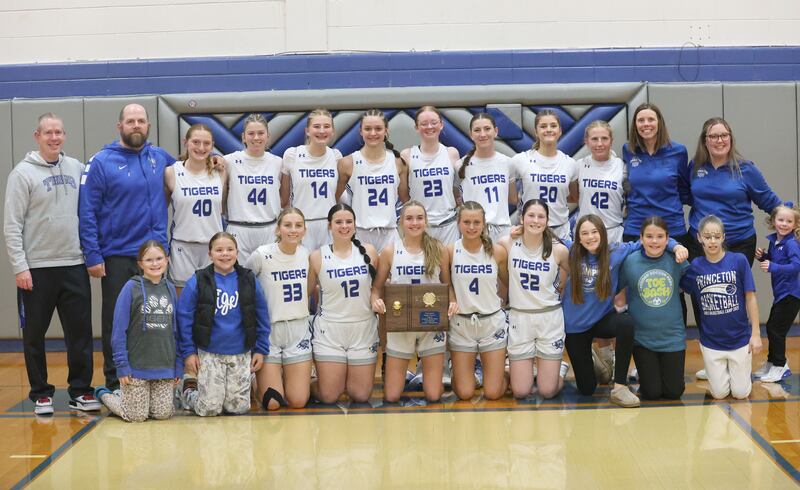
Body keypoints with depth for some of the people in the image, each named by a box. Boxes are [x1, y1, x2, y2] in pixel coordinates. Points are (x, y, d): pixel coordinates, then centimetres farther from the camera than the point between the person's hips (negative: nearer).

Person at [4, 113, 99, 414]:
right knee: (35, 334, 6)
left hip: (74, 265, 3)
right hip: (36, 268, -3)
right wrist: (19, 266, -11)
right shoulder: (23, 173, -4)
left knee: (80, 331, 4)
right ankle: (40, 394, 17)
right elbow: (12, 225, -7)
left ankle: (80, 391, 13)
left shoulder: (76, 168, 8)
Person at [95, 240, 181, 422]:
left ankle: (127, 396, 30)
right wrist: (122, 365, -12)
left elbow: (176, 330, 9)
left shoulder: (170, 289, 5)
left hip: (164, 367, 4)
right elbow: (119, 330, -8)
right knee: (136, 416, -1)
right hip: (137, 366, -4)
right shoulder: (131, 288, -8)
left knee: (164, 413, 2)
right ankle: (103, 394, 27)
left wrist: (178, 365, 6)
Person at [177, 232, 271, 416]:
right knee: (209, 409, -2)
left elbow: (262, 317, 5)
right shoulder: (197, 282, -6)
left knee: (239, 407, 3)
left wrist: (261, 349, 4)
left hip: (241, 355, 2)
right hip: (209, 354, -2)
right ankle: (188, 387, 28)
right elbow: (184, 318, -4)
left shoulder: (249, 280, -1)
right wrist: (187, 352, -6)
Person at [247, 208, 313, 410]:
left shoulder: (306, 254, 1)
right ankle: (259, 381, 26)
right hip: (268, 331, -3)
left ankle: (285, 377, 31)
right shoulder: (261, 255, -14)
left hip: (299, 331, 4)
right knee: (272, 403, -6)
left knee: (298, 401, -1)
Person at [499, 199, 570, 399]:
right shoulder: (507, 244, -9)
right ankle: (519, 367, 34)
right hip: (519, 317, 0)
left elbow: (570, 272, 12)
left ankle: (560, 368, 34)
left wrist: (559, 288, 5)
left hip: (549, 317, 0)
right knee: (520, 392, 2)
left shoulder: (558, 250, -9)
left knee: (548, 392, 1)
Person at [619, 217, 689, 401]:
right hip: (642, 336, -1)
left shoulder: (676, 260, -6)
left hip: (672, 336, 1)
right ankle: (645, 374, 33)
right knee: (652, 393, 1)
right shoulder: (629, 262, -9)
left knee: (673, 392, 5)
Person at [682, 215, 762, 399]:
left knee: (740, 393, 4)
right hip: (711, 341, 1)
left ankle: (739, 368, 34)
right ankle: (721, 369, 36)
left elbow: (750, 298, -6)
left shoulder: (739, 261, -11)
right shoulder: (695, 266, -5)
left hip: (740, 338, -1)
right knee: (719, 393, 6)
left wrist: (756, 333, -7)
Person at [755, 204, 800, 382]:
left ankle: (780, 367, 10)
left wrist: (773, 267, -32)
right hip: (780, 293, 9)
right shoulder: (774, 241, 7)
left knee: (776, 330, -3)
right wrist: (763, 257, 0)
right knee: (771, 328, 17)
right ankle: (772, 363, 32)